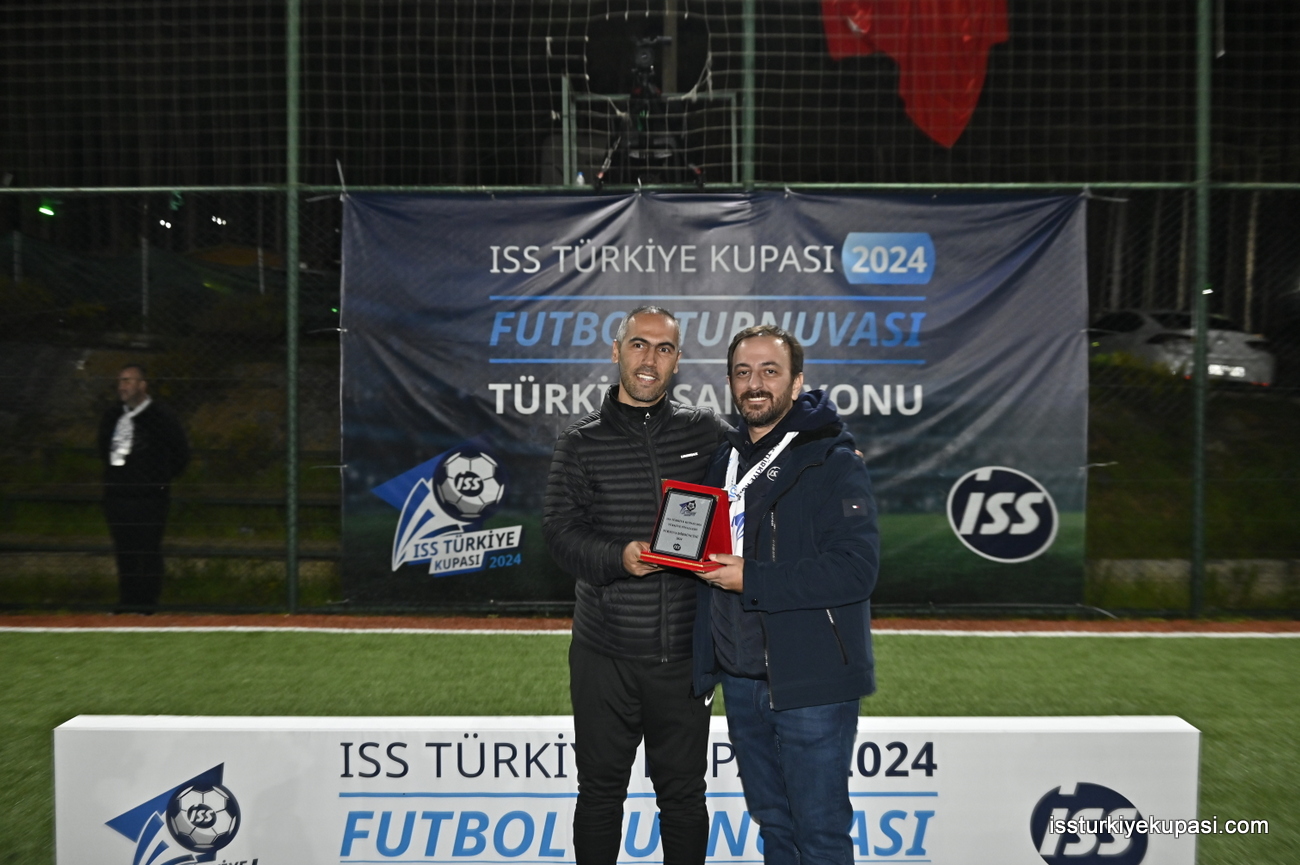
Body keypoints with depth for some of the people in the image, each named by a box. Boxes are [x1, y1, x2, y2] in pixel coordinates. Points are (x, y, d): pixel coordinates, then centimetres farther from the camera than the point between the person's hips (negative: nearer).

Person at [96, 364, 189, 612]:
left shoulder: (160, 418, -6)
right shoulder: (112, 417, 13)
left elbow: (181, 454, -2)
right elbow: (104, 449, 28)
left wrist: (159, 481, 0)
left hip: (148, 499, -6)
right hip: (116, 497, 6)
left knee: (147, 553, -6)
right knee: (124, 553, 11)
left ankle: (146, 605, 0)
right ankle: (126, 603, 19)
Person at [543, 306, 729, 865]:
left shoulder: (706, 433, 6)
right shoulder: (581, 443, 2)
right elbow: (560, 531, -6)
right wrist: (619, 557, -23)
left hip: (683, 652, 1)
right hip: (604, 655, -1)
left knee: (684, 792, 12)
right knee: (601, 790, 11)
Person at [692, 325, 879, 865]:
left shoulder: (833, 462, -11)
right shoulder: (726, 460, 13)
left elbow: (855, 569, -21)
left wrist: (750, 579, -22)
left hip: (810, 683, -7)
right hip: (740, 679, 7)